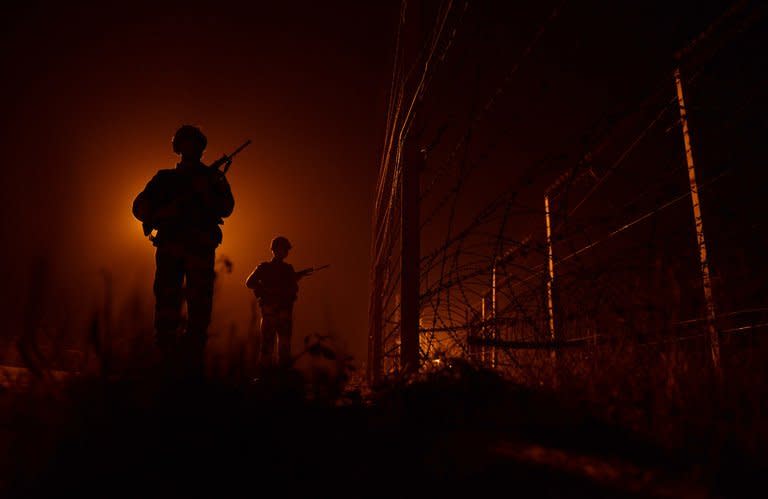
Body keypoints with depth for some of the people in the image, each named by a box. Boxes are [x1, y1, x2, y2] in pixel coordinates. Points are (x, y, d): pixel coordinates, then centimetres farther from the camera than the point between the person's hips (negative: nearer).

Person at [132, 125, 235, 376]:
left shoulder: (213, 177, 18)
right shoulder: (165, 177, 20)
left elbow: (226, 208, 2)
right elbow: (139, 205, 11)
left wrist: (205, 192, -15)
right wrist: (163, 212, -9)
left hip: (201, 246, -1)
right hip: (170, 244, 1)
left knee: (199, 305, -6)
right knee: (166, 301, -10)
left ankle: (193, 364, -5)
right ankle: (167, 361, -9)